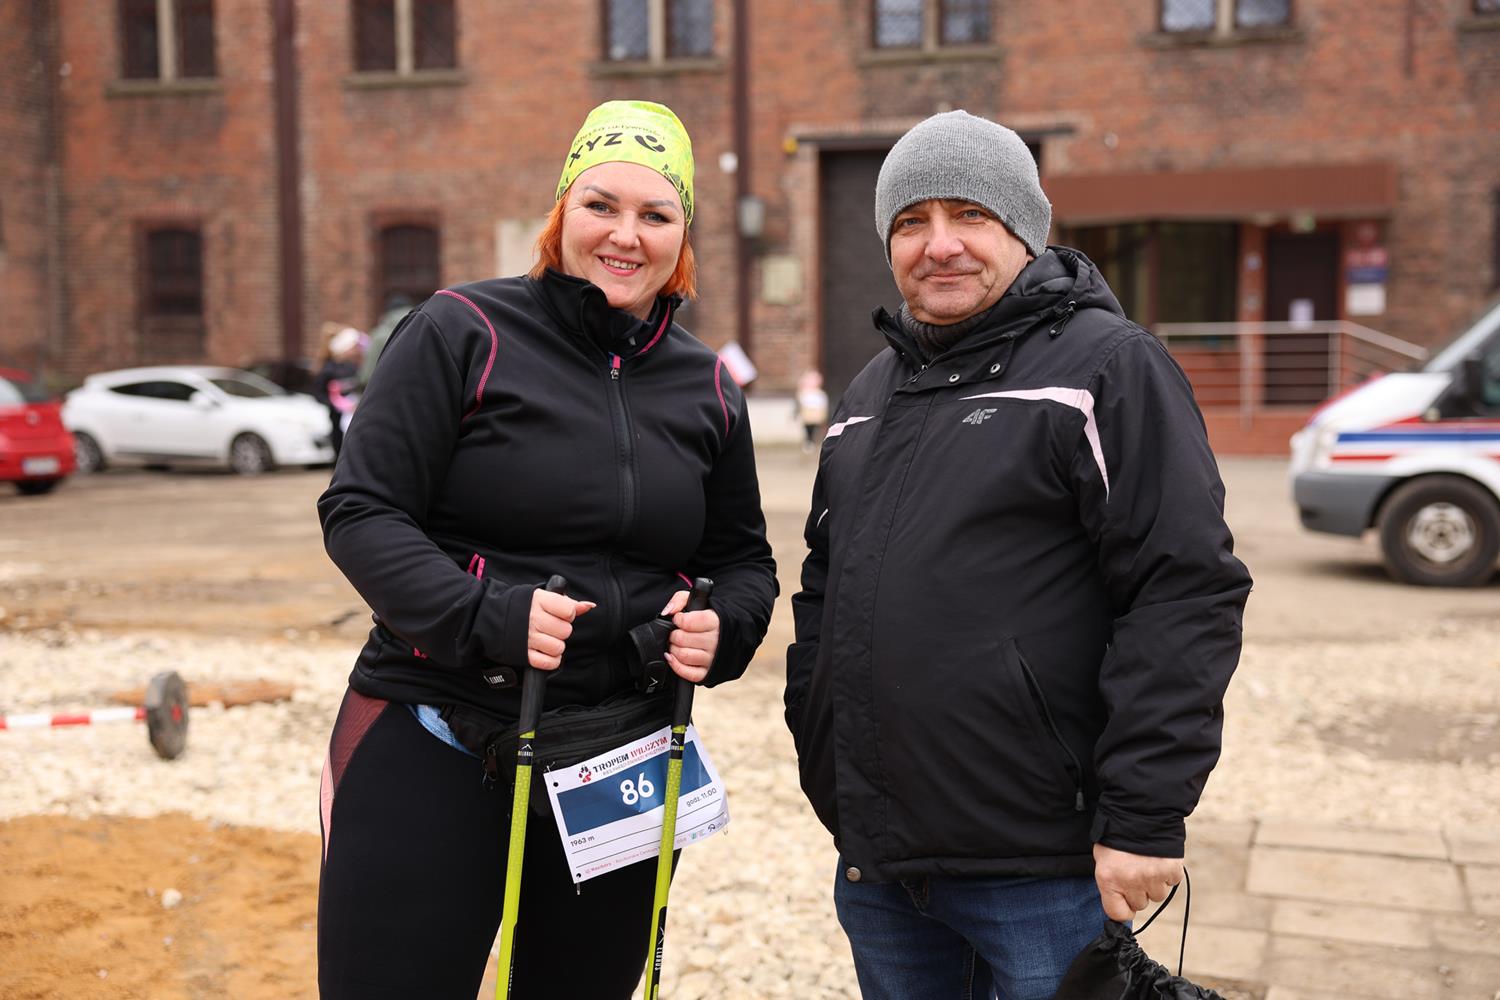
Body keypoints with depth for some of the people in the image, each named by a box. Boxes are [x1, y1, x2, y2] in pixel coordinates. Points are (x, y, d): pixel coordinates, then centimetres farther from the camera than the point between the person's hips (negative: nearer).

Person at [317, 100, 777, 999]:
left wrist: (721, 628, -7)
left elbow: (744, 559, 16)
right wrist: (485, 616, -25)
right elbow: (360, 512, -10)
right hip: (431, 746, -4)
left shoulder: (708, 387, 8)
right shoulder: (465, 334, -7)